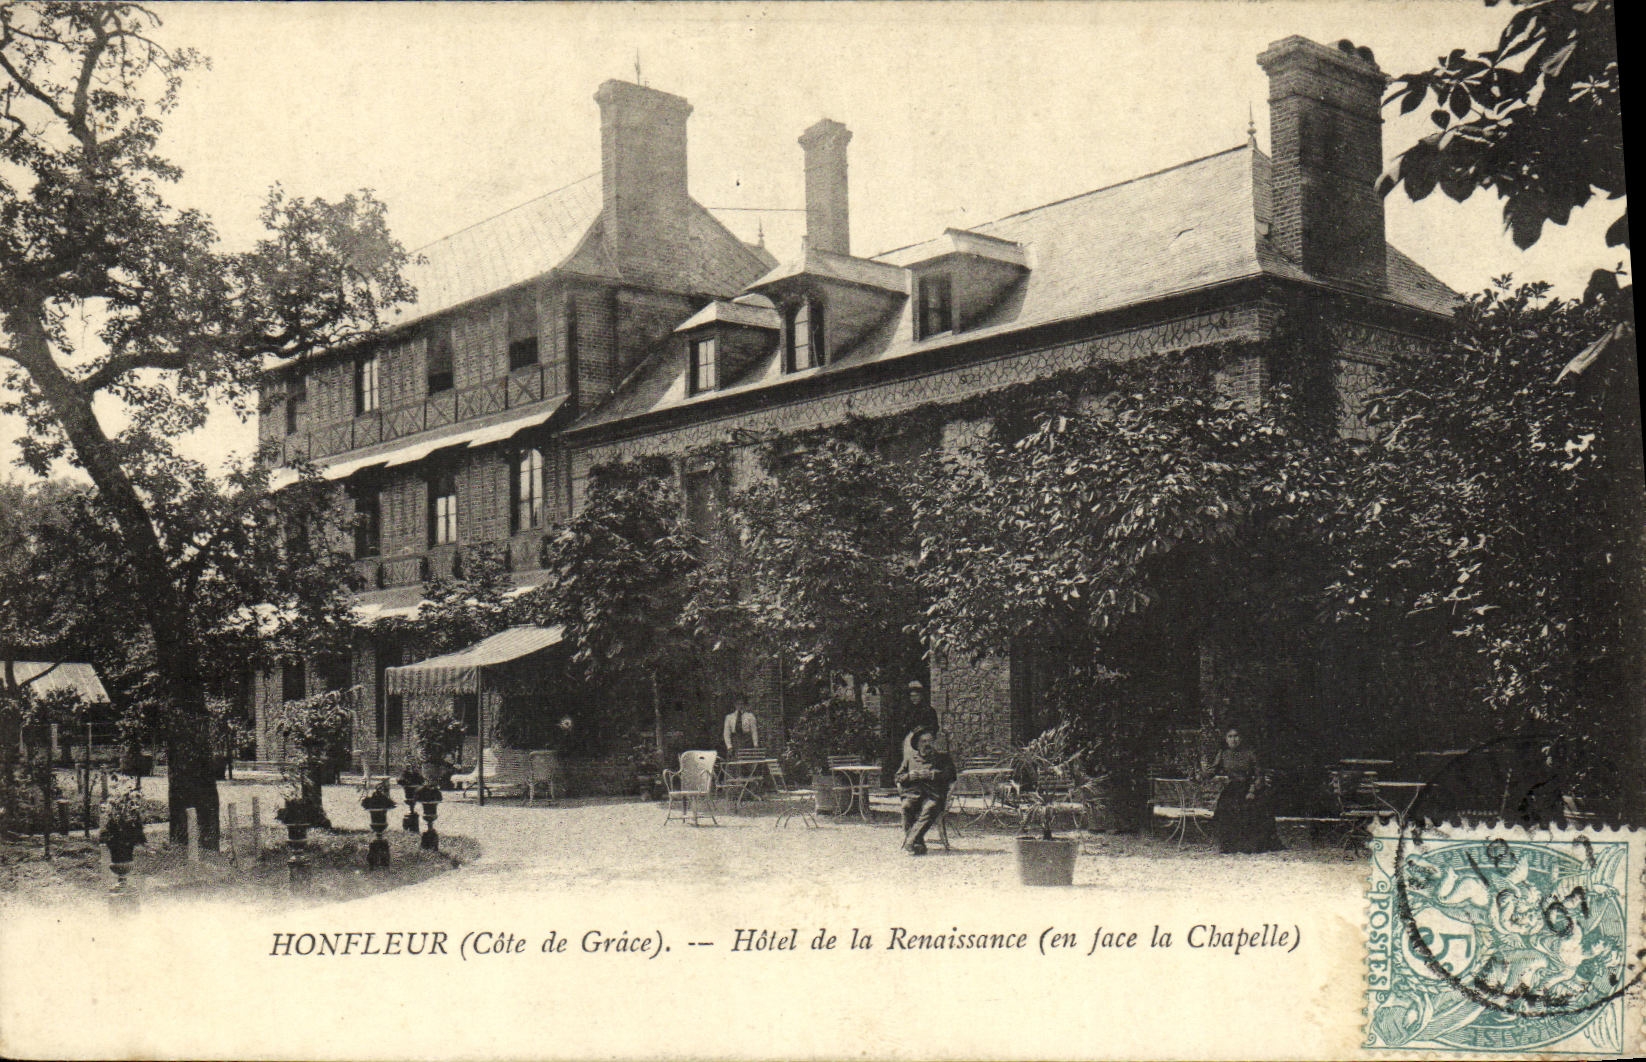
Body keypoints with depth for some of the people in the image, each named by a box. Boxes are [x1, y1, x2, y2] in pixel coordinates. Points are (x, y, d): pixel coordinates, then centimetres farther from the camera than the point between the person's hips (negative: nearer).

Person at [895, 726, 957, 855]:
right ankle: (918, 844, -39)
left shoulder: (943, 758, 24)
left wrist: (930, 775, -5)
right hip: (912, 794, 2)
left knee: (930, 808, -36)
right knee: (907, 807, -33)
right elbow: (898, 777, 24)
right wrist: (910, 776, 3)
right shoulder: (910, 758, 30)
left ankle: (910, 841, -48)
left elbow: (949, 775, 7)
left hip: (934, 795, -2)